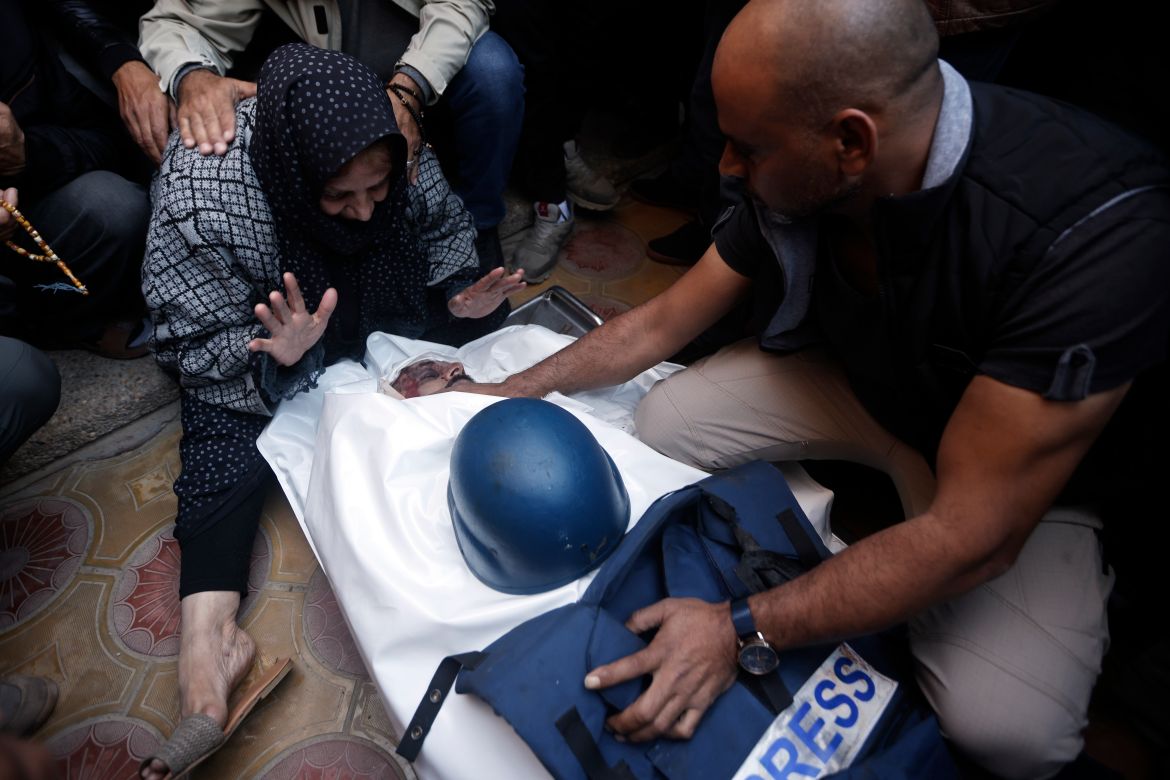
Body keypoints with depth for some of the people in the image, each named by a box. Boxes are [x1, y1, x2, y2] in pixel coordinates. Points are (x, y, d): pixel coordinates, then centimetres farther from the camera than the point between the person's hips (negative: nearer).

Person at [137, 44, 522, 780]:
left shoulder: (404, 155, -24)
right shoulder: (199, 198, -34)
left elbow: (447, 232, -5)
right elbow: (201, 345, -25)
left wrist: (459, 297, -24)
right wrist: (280, 358, -43)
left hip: (375, 314, 4)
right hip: (250, 353, -3)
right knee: (225, 443, -25)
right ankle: (208, 636, -26)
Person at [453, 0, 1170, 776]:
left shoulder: (1096, 236, -38)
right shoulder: (801, 178, -21)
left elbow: (973, 533, -35)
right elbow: (659, 324, -8)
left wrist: (743, 631, -36)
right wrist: (507, 391, -6)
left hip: (1025, 468, -3)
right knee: (664, 421, -10)